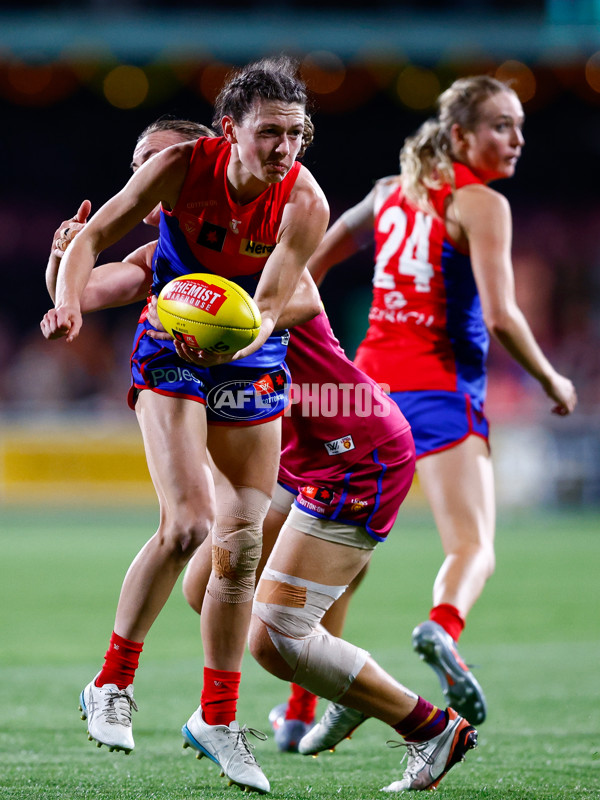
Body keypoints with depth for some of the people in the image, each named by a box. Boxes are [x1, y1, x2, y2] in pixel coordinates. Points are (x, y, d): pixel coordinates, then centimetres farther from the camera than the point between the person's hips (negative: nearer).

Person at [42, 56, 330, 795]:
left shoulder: (305, 204, -17)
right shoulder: (183, 167, -18)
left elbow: (269, 306, -20)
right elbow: (93, 237, -10)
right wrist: (69, 298, -29)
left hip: (253, 368, 2)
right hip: (170, 356, -2)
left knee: (241, 545, 0)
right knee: (187, 522, -21)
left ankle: (217, 719, 16)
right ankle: (112, 683, -3)